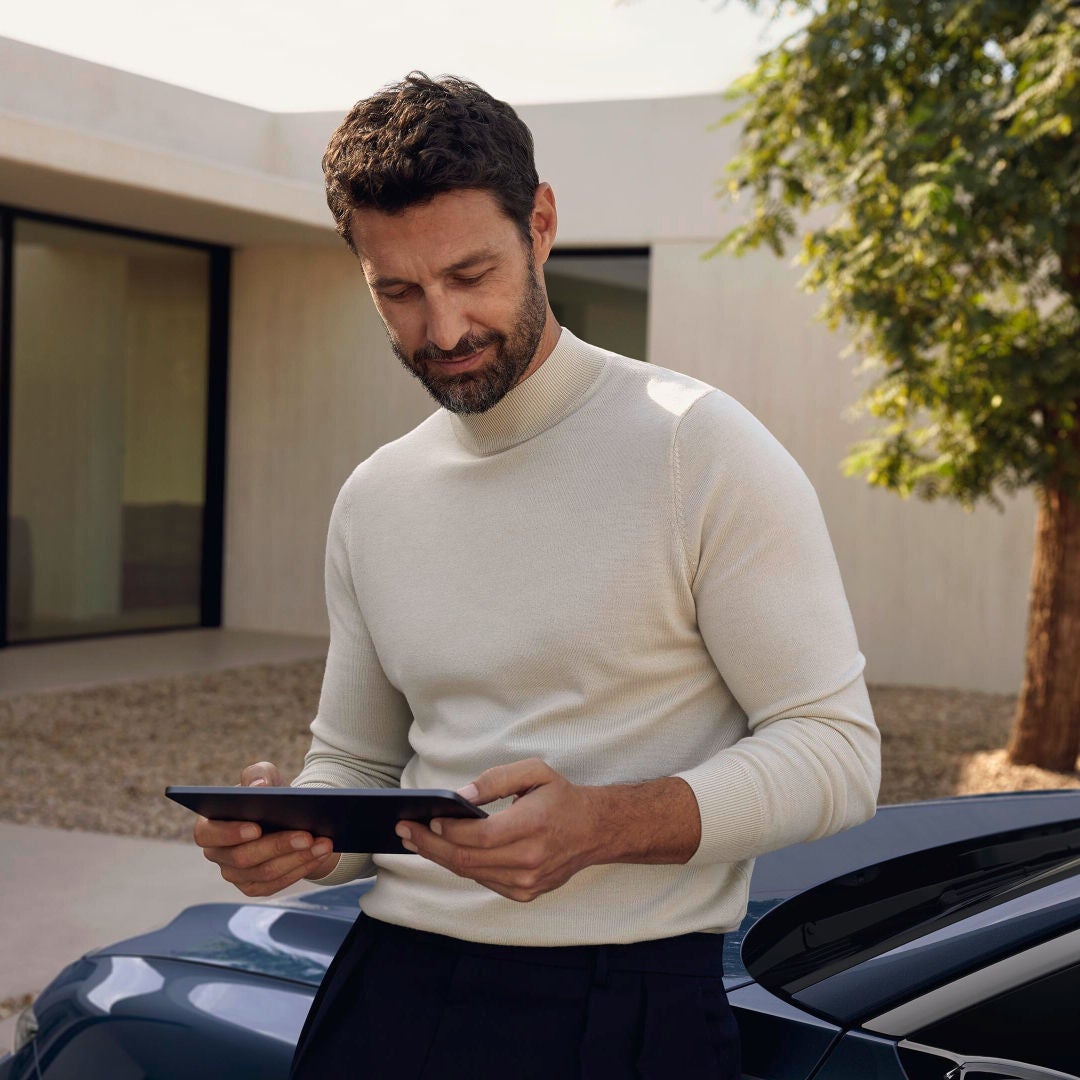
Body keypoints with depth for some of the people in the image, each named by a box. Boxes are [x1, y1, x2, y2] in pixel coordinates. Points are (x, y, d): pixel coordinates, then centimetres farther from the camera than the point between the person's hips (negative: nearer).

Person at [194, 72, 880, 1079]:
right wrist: (285, 830, -5)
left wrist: (600, 824, -23)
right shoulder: (373, 501, 10)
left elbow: (836, 749, -9)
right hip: (386, 985, 5)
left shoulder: (702, 448, -8)